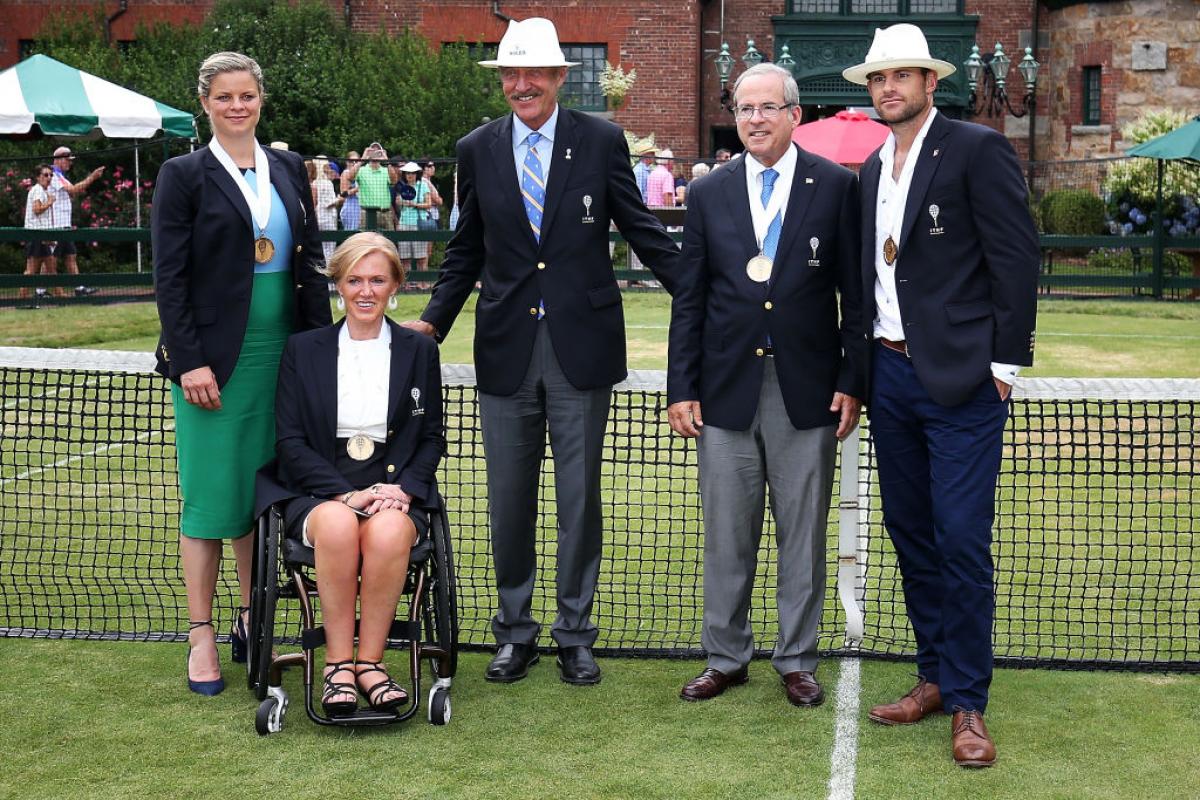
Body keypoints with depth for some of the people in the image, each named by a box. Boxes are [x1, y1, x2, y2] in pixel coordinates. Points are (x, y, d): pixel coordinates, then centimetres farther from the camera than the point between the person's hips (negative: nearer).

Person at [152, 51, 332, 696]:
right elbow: (168, 278, -7)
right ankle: (201, 637, 9)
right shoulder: (184, 175, -3)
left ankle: (251, 620, 23)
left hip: (283, 352, 4)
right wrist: (190, 361, -14)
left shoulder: (289, 170, 10)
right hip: (215, 357, -4)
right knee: (210, 493, 0)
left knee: (263, 490, 10)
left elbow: (310, 263, 12)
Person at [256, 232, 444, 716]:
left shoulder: (419, 351, 13)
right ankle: (338, 663, -24)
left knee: (389, 531, -35)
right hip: (320, 493, 0)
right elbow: (290, 441, 2)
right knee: (339, 526, -36)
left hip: (395, 491, 1)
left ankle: (369, 661, -21)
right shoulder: (303, 350, 9)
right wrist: (347, 495, -13)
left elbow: (432, 438, 13)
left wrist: (404, 489, -7)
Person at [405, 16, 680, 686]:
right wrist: (433, 321, 4)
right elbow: (467, 252, 13)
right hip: (507, 348, 2)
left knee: (580, 496, 6)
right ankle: (515, 633, 24)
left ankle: (576, 635, 20)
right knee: (509, 502, 9)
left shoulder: (602, 141, 0)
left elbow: (644, 231, 5)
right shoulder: (477, 150, 6)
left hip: (582, 344, -2)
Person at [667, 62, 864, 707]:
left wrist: (852, 382, -5)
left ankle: (796, 660, 21)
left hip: (806, 391, -1)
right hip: (727, 389, 2)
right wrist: (682, 388, 1)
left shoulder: (837, 186, 1)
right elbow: (689, 299, 7)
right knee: (726, 535, 9)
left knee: (803, 533, 7)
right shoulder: (709, 194, 7)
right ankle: (725, 658, 22)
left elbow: (855, 293, 1)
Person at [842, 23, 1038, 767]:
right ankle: (936, 676, 24)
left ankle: (968, 703, 4)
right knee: (910, 531, 12)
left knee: (962, 539, -6)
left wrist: (1005, 363, -13)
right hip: (892, 374, 7)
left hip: (960, 378, -7)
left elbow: (1017, 257, -10)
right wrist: (862, 368, 13)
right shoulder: (873, 169, 14)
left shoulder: (978, 148, -7)